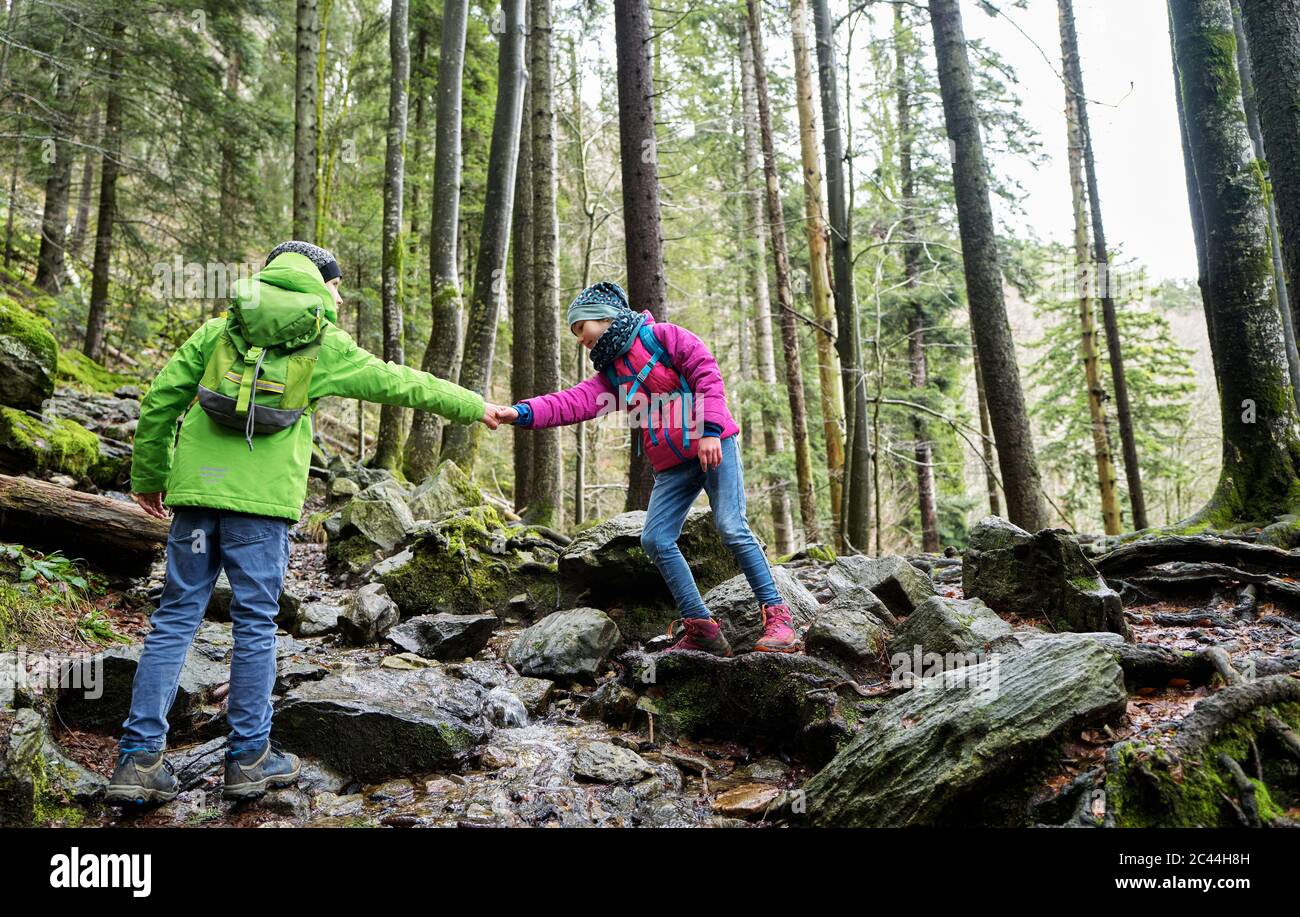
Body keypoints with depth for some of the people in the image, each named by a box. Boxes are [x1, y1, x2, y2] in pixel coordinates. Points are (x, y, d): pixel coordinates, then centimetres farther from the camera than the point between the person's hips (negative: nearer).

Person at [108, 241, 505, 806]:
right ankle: (249, 758, 14)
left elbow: (161, 399, 12)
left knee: (175, 618, 9)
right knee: (255, 625, 5)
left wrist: (150, 476, 22)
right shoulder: (325, 346, 6)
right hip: (261, 501, -3)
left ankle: (139, 759, 9)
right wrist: (475, 407, 23)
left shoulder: (221, 328, 14)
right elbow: (403, 384, 11)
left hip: (197, 488, 4)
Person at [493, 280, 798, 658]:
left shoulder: (661, 335, -1)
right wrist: (523, 412, -18)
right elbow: (572, 403, -2)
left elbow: (707, 374, -8)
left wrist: (709, 429, -18)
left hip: (713, 447, -6)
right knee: (656, 539, -4)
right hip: (672, 467, 7)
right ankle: (701, 627, 2)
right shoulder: (610, 374, 15)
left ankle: (777, 615, -5)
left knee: (732, 528, -16)